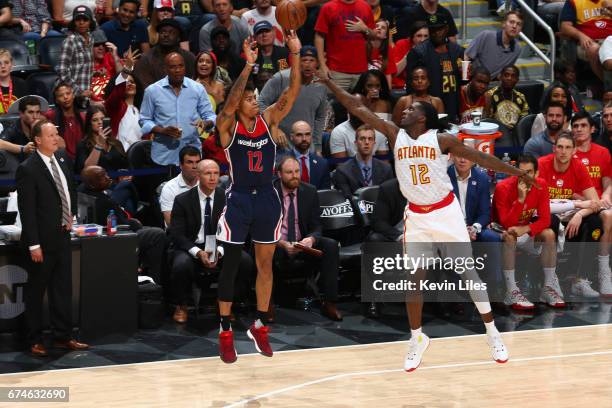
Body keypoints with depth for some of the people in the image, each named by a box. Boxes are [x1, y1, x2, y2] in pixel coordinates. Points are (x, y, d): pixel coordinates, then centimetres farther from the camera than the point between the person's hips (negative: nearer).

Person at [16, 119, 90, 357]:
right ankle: (34, 341, 11)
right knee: (35, 292, 3)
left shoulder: (61, 164, 10)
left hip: (62, 237, 7)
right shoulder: (28, 169, -14)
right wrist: (34, 245, -19)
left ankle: (63, 337, 19)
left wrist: (70, 216, 15)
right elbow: (27, 210, -17)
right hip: (42, 241, -7)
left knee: (63, 290, 11)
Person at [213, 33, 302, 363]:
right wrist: (248, 65, -37)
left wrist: (295, 55, -23)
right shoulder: (228, 126, -8)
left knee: (265, 264, 10)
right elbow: (231, 100, -27)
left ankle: (259, 327, 22)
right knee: (231, 265, 1)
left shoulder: (269, 121, 1)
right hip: (238, 200, -4)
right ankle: (225, 332, 9)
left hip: (266, 199, 4)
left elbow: (292, 93, -10)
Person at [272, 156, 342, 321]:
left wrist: (311, 239, -21)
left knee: (331, 245, -23)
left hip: (303, 244, 3)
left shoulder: (309, 192, 3)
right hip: (278, 245, -3)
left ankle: (329, 304, -21)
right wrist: (282, 244, -26)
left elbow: (316, 226, 4)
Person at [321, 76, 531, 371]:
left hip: (445, 211, -3)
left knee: (467, 270, 0)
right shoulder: (395, 135, -2)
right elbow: (358, 108, -4)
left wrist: (513, 171, -7)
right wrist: (328, 82, -7)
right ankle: (417, 338, 15)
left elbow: (478, 156, -4)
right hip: (416, 216, 3)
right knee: (414, 276, 1)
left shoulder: (441, 140, -9)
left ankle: (492, 333, 7)